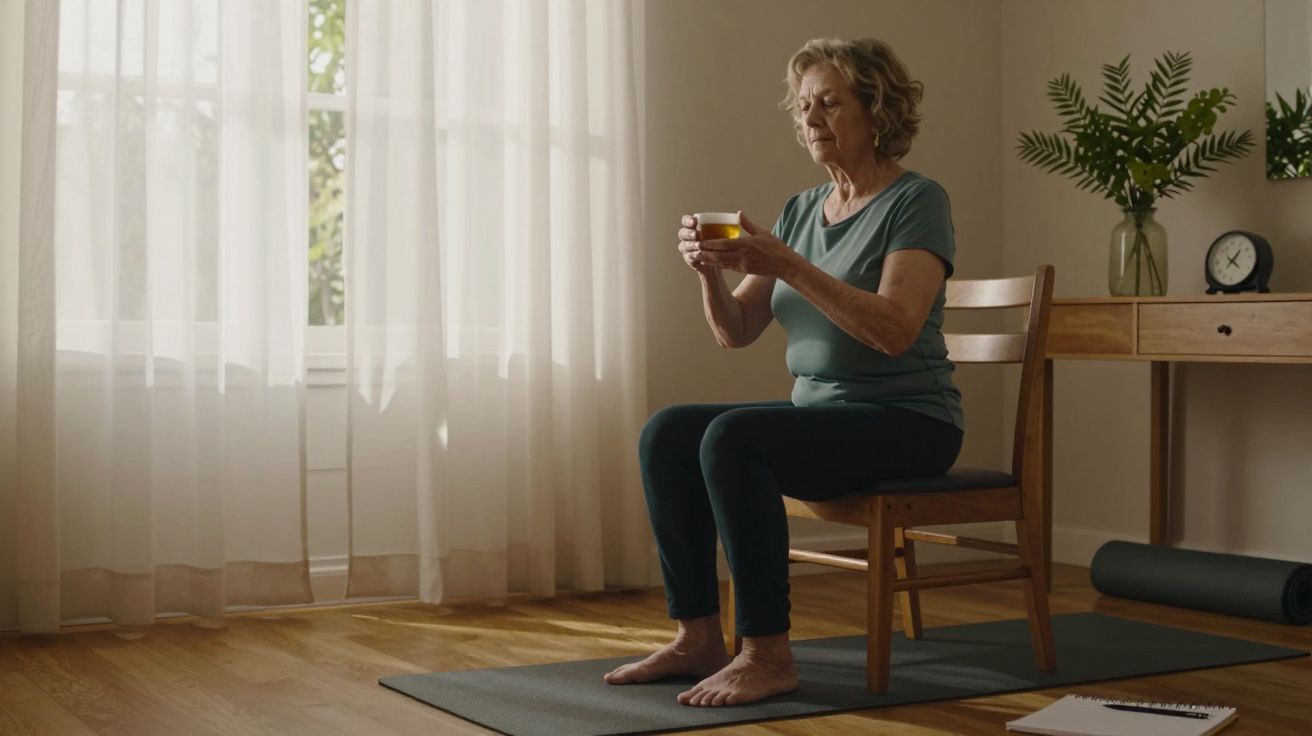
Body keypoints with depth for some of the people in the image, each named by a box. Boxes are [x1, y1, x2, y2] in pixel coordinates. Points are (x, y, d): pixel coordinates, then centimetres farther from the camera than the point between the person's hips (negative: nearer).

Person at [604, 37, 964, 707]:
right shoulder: (801, 209, 13)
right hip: (818, 411, 7)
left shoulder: (915, 201, -8)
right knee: (667, 433, -12)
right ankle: (698, 636, -8)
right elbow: (736, 331, 8)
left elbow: (895, 330, -24)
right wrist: (710, 271, -12)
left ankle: (767, 653, -23)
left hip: (906, 421, -7)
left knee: (732, 438, -30)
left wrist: (787, 266, -29)